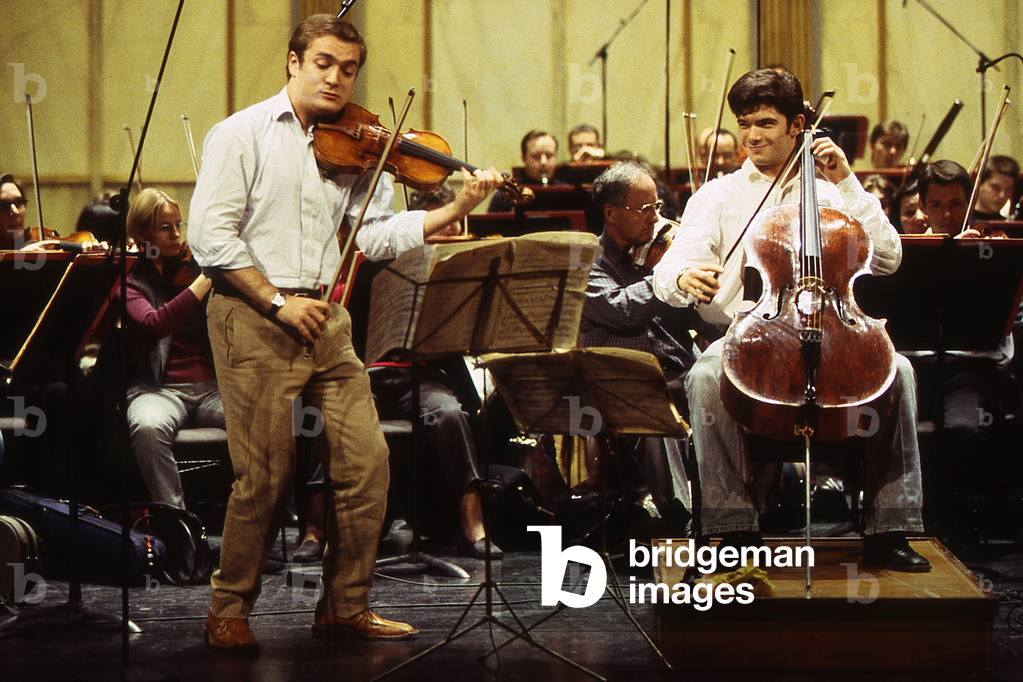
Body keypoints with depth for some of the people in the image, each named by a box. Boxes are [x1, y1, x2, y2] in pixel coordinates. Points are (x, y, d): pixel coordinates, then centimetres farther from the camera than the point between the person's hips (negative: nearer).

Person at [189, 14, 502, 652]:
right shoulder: (242, 134, -3)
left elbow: (376, 234, 4)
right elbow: (211, 236, -10)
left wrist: (458, 209, -6)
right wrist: (277, 301, -14)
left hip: (325, 321, 5)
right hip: (254, 318, -5)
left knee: (367, 461, 1)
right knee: (266, 478, -4)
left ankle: (345, 605, 14)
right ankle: (229, 611, 13)